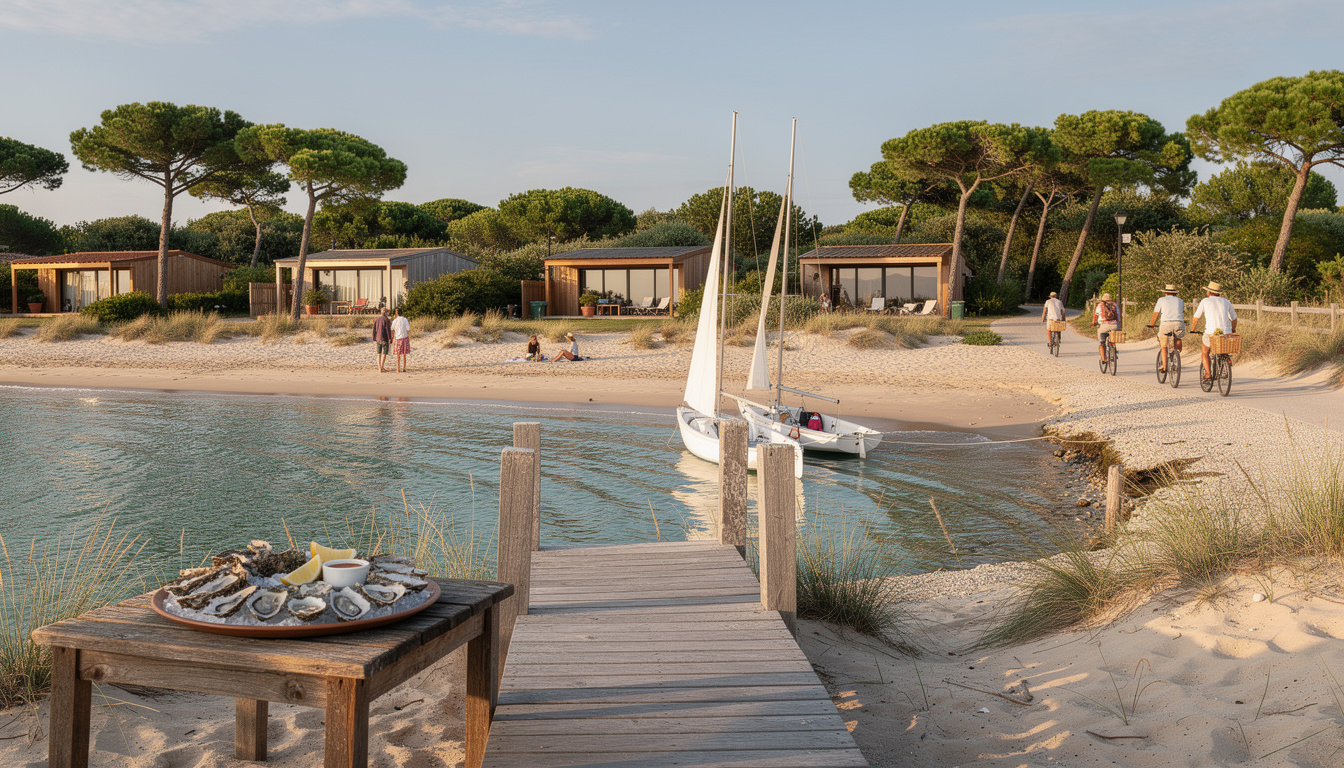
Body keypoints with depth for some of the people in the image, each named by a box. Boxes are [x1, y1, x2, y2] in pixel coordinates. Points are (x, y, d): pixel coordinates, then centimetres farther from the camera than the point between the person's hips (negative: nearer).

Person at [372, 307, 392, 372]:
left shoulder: (376, 319, 7)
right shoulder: (387, 320, -11)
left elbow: (374, 330, 9)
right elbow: (388, 330, -15)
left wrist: (374, 339, 15)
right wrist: (390, 340, -11)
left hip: (378, 339, 6)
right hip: (385, 339, -6)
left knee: (379, 354, 10)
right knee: (384, 354, -1)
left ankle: (379, 368, 12)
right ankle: (381, 367, -9)